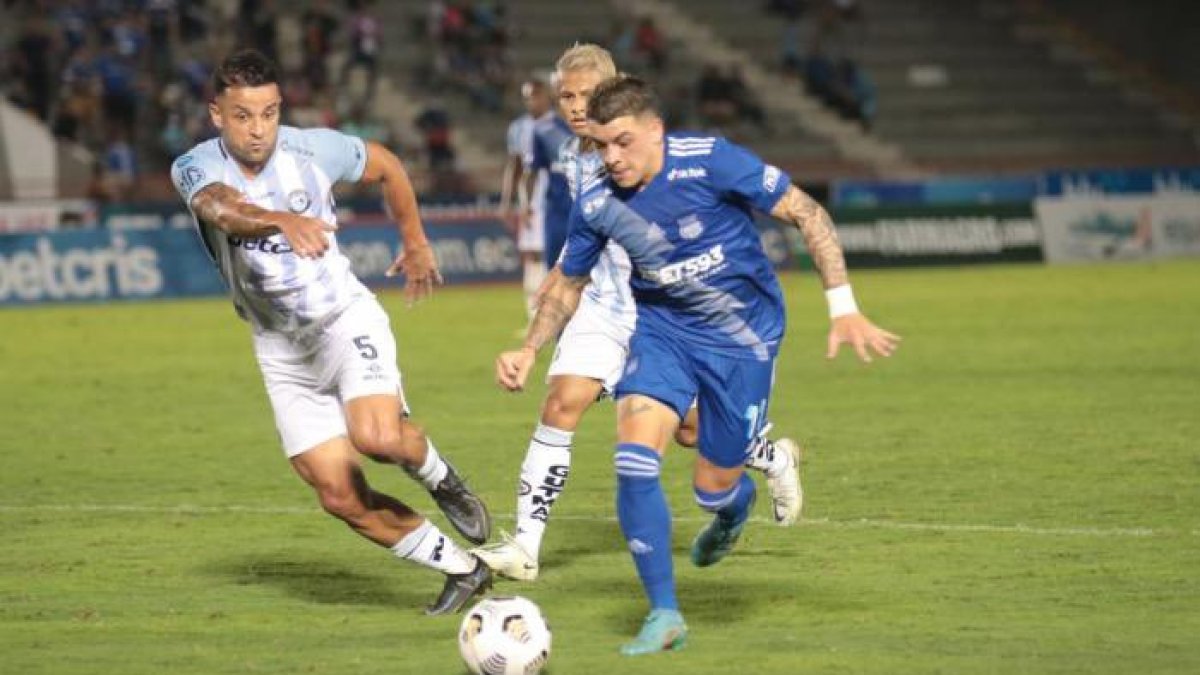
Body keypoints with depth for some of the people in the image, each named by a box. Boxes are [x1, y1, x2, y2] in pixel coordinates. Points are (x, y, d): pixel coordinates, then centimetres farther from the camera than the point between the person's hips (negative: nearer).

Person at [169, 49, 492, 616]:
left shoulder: (313, 149, -11)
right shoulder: (196, 168, -15)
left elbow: (386, 166, 11)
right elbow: (222, 207, -41)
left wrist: (415, 243, 18)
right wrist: (282, 220, -61)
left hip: (345, 318, -2)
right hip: (281, 350, 2)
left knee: (377, 437, -30)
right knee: (340, 497, -3)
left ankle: (439, 477, 6)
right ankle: (462, 569, 13)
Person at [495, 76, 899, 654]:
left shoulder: (709, 162, -23)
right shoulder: (596, 205, -10)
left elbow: (807, 214, -16)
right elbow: (568, 282, 10)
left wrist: (843, 308, -20)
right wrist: (530, 350, -4)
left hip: (743, 335, -2)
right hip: (662, 330, 3)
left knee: (713, 487, 2)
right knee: (634, 459, -21)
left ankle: (735, 503, 44)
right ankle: (664, 614, -8)